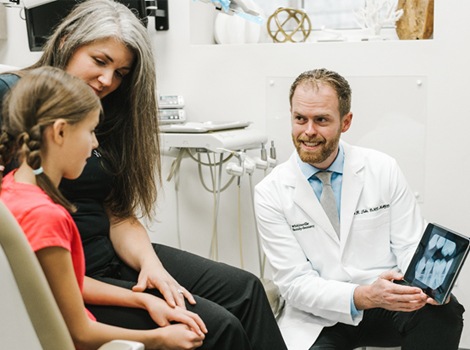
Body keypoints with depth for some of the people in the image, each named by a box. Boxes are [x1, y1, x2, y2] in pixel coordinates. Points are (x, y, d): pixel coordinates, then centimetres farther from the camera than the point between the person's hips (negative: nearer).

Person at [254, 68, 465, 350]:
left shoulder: (384, 170, 0)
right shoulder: (271, 193, -5)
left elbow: (412, 247, 0)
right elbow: (295, 283, -9)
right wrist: (363, 297, -26)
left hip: (388, 305, 2)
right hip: (319, 319, -1)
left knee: (443, 311, -29)